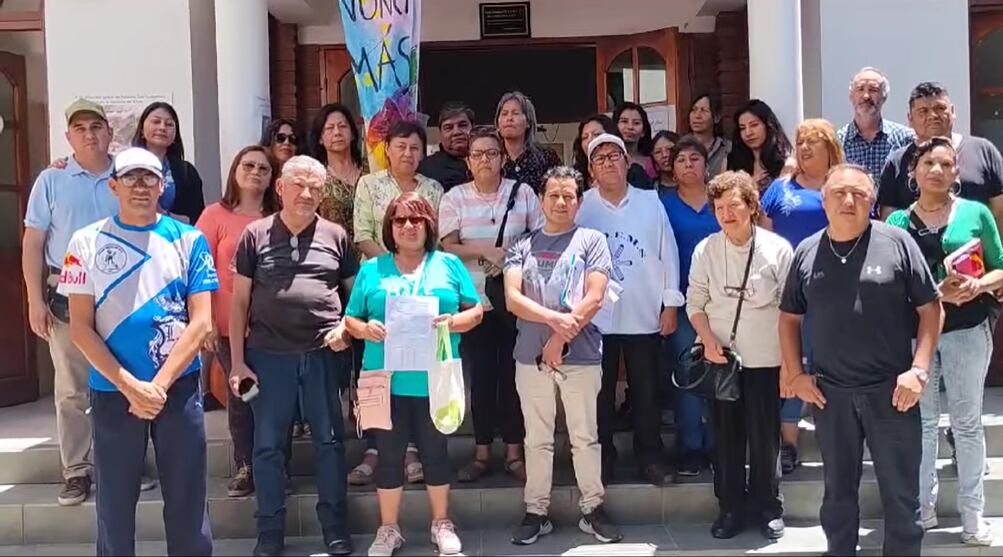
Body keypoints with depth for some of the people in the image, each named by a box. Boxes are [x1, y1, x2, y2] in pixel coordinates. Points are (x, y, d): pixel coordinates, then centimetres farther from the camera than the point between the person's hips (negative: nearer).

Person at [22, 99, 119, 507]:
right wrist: (35, 300, -3)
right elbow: (33, 243, 3)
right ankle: (77, 471, 13)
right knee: (72, 390, 3)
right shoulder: (51, 181, 3)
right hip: (68, 296, -1)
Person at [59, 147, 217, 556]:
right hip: (112, 391, 0)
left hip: (180, 388, 0)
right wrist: (130, 386, -12)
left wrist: (159, 384, -12)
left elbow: (201, 322, -4)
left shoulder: (189, 240, 1)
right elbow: (81, 328, -3)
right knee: (114, 503, 11)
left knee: (187, 502, 7)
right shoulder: (87, 242, 0)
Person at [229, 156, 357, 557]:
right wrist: (237, 361, -1)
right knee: (268, 446, 7)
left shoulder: (336, 236, 5)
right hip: (268, 355, 0)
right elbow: (239, 302, 3)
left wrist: (346, 326, -8)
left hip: (322, 354, 1)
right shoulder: (256, 235, 2)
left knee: (329, 440, 9)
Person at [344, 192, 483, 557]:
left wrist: (453, 322, -16)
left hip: (434, 379, 0)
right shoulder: (372, 269, 7)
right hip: (386, 379, 0)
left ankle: (442, 524, 26)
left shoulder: (449, 265, 6)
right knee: (389, 453, 7)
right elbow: (350, 319, 6)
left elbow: (476, 311, 4)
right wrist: (366, 329, -15)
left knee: (435, 450, 10)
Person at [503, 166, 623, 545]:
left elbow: (594, 299, -6)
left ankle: (593, 510, 18)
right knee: (537, 439, 9)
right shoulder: (523, 246, 9)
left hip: (581, 356, -2)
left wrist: (561, 337, -11)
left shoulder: (592, 241, 3)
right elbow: (512, 299, -2)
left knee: (585, 437, 7)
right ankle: (536, 512, 19)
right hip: (531, 356, 2)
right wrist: (555, 318, -16)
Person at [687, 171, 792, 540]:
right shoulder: (705, 250, -1)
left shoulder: (778, 248, -7)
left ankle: (769, 509, 23)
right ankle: (730, 508, 24)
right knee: (726, 437, 10)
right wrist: (708, 341, -11)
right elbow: (695, 303, 4)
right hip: (720, 358, 2)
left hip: (765, 358, -2)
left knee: (765, 437, 7)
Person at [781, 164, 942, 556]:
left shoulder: (897, 243, -5)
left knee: (901, 492, 8)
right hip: (830, 392, 3)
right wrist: (796, 374, 4)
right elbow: (789, 317, 12)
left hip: (890, 389, -2)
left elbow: (930, 308, -3)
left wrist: (919, 369, -11)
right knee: (838, 490, 16)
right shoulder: (806, 253, 4)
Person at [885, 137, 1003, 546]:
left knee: (967, 423, 8)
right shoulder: (898, 221, 0)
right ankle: (923, 506, 22)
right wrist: (935, 292, -18)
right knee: (921, 423, 9)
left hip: (968, 330, 0)